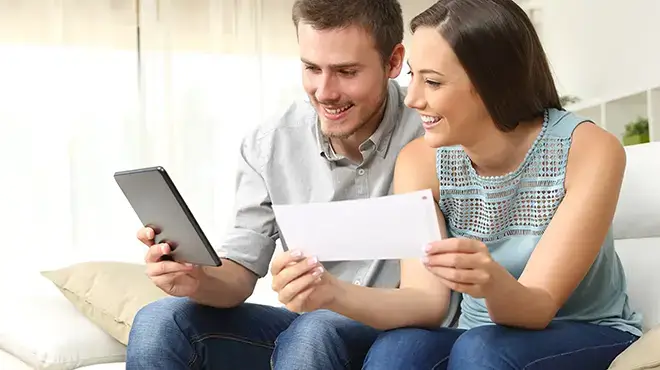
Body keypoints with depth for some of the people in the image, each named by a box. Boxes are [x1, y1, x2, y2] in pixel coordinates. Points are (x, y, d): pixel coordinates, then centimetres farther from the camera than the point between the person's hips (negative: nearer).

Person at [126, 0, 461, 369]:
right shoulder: (269, 145, -6)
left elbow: (429, 302, -24)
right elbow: (240, 273, -4)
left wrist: (336, 294, -44)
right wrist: (200, 281, -29)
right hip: (309, 329, 4)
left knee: (314, 332, -35)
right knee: (160, 324, -16)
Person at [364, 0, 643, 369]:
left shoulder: (591, 151, -21)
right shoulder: (420, 161, -12)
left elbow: (539, 308, -24)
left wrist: (494, 284, -46)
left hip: (591, 338, -2)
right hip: (480, 338, 3)